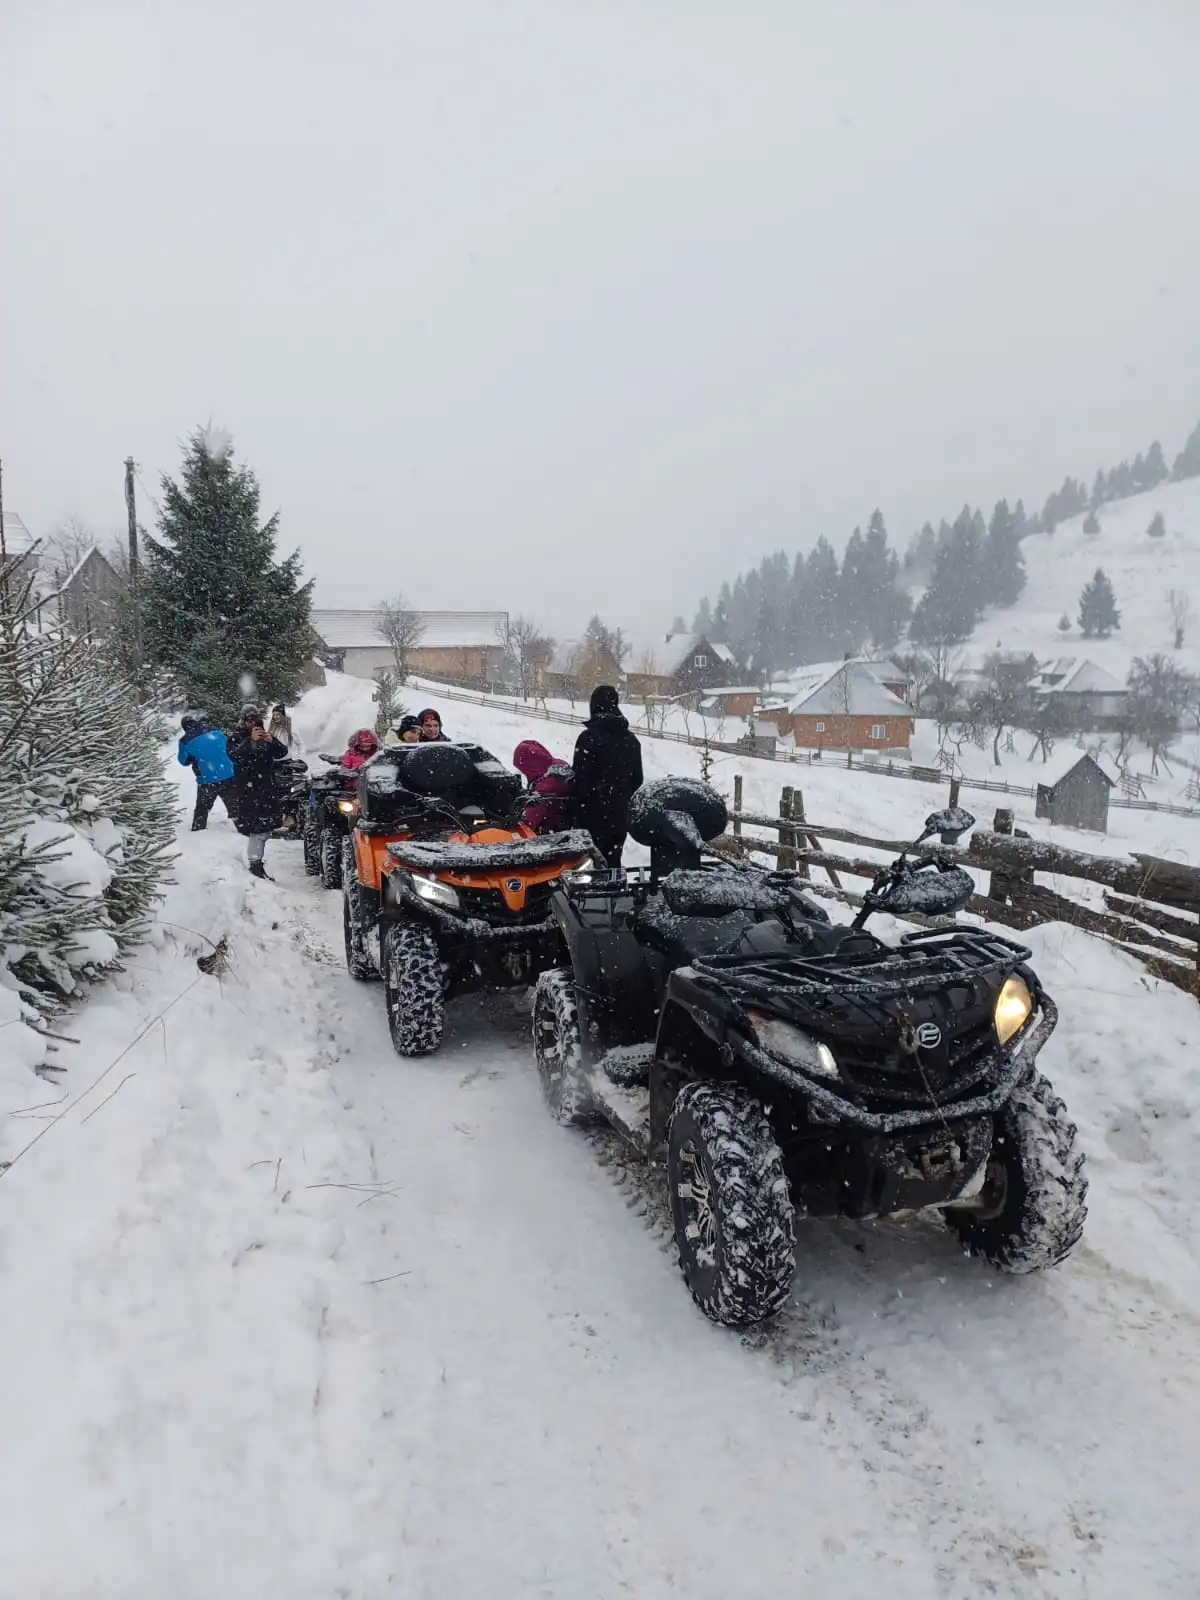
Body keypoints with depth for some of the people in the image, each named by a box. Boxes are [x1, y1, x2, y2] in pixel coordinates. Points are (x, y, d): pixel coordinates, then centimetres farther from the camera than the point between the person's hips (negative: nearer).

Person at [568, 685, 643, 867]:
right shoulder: (631, 739, 8)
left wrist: (573, 811, -6)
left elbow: (580, 779, -14)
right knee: (613, 863, 14)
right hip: (620, 815, 6)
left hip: (593, 814, -6)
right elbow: (637, 779, 12)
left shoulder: (588, 737, -13)